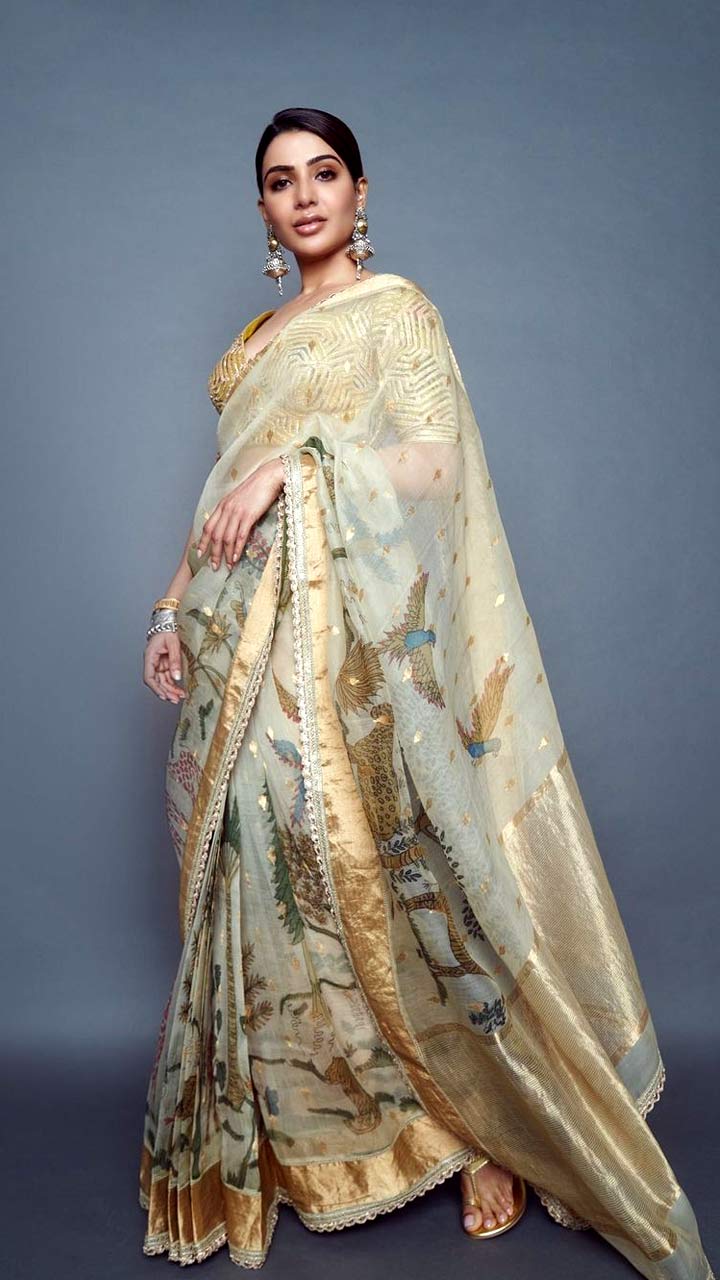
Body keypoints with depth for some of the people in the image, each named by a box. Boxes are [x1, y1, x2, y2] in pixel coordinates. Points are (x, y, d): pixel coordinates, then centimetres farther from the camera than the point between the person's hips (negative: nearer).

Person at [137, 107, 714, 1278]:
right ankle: (297, 1133, 21)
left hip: (347, 632, -6)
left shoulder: (395, 307, 3)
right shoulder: (260, 335, 23)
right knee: (272, 876, 6)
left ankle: (495, 1130, 11)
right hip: (246, 639, 6)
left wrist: (298, 462, -20)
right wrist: (177, 608, 12)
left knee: (391, 867, -6)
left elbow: (435, 459, -10)